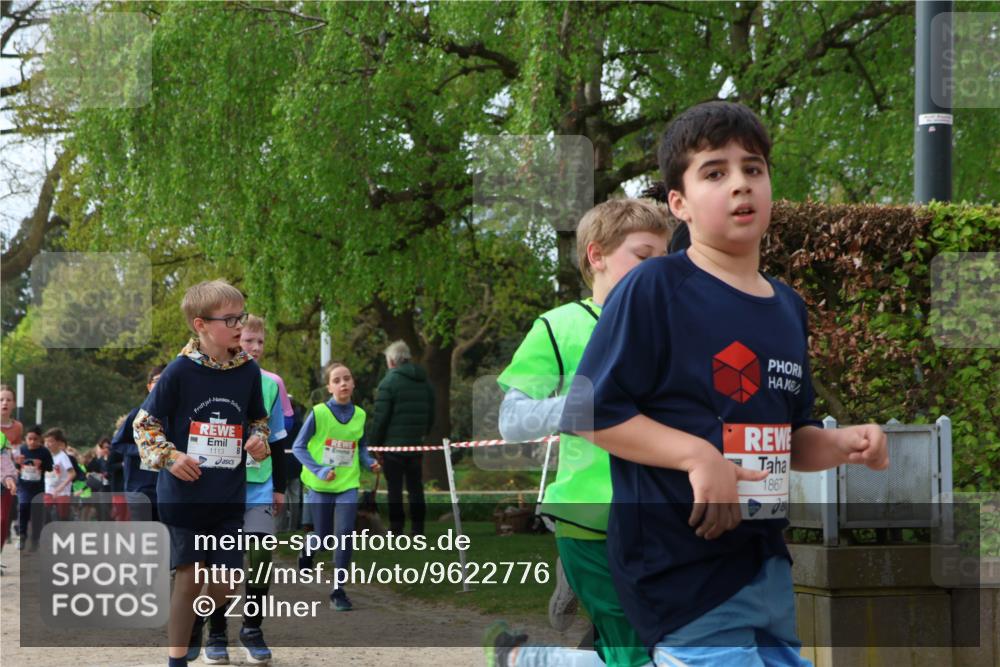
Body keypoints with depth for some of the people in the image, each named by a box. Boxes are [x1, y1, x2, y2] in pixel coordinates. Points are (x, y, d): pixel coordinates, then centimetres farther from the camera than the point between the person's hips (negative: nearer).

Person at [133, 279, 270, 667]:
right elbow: (145, 423, -1)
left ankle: (193, 619, 36)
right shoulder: (180, 371, -9)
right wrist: (168, 457, -14)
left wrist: (258, 439, -2)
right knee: (190, 576, -3)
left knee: (225, 583, 4)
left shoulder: (248, 371, 2)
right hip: (184, 494, -4)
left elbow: (257, 419, 18)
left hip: (229, 498, 4)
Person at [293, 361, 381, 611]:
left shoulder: (359, 415, 2)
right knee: (322, 534, 7)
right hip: (321, 486, -2)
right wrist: (319, 470, -17)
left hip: (348, 485, 2)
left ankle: (338, 591, -3)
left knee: (345, 534, -11)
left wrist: (370, 463, -3)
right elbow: (298, 447, -7)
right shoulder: (318, 413, -10)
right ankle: (307, 551, 46)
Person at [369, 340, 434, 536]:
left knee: (395, 489, -2)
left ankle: (396, 529, -4)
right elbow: (430, 415, 15)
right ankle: (417, 528, 10)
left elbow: (380, 418, -13)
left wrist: (373, 444, -6)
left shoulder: (389, 382, -10)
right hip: (417, 445, 6)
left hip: (393, 444, -6)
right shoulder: (424, 382, 11)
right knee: (415, 487, 10)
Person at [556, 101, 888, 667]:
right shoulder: (654, 289, -9)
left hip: (767, 561, 7)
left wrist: (842, 445, 1)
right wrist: (696, 455, -21)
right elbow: (590, 413, -13)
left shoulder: (789, 308, 12)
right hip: (683, 570, -7)